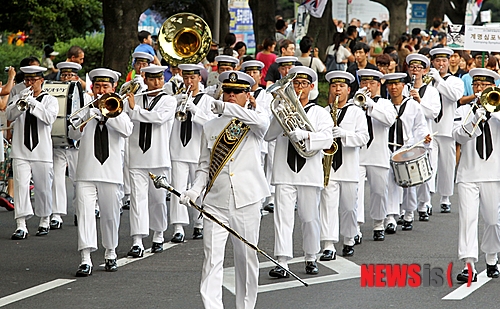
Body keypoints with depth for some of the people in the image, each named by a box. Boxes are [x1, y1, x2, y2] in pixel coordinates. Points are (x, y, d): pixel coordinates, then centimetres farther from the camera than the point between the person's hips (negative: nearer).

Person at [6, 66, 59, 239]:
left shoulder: (50, 100, 5)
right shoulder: (18, 98, 11)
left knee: (43, 188, 6)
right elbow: (9, 115, -5)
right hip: (20, 151, 1)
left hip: (42, 152, -1)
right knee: (21, 185, -11)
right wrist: (20, 103, -22)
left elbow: (49, 118, -13)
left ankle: (44, 222, 23)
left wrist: (33, 103, -21)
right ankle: (21, 226, -14)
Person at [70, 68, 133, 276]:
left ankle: (110, 254, 25)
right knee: (85, 213, -11)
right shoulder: (86, 109, 9)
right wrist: (83, 119, -23)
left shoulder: (117, 110, 10)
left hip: (111, 172, 1)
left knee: (110, 216, 8)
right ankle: (85, 259, -16)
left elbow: (126, 130, -10)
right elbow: (74, 135, -5)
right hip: (86, 172, -1)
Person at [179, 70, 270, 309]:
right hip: (215, 202, 1)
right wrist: (195, 190, -4)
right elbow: (204, 166, 14)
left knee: (247, 259, 7)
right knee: (212, 259, -9)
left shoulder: (254, 124, 3)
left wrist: (226, 108, -28)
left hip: (246, 202, -1)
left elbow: (262, 121, -23)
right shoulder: (210, 128, 12)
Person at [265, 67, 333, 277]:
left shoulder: (319, 113, 6)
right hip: (285, 172, 1)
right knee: (283, 217, -8)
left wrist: (305, 135, -26)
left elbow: (327, 139, -9)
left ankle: (311, 259, 22)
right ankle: (282, 263, -12)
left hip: (309, 172, -1)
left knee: (310, 218, 6)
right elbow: (268, 135, 3)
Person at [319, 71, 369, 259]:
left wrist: (343, 134, -21)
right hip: (327, 165, 0)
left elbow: (363, 137, -6)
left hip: (349, 167, 0)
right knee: (328, 205, -10)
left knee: (348, 207, 9)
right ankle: (329, 247, -15)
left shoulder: (356, 112, 5)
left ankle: (349, 241, 28)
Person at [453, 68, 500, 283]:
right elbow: (458, 136, -7)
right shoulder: (464, 111, 9)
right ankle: (469, 265, -13)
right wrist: (475, 120, -22)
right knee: (467, 218, -10)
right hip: (468, 174, 0)